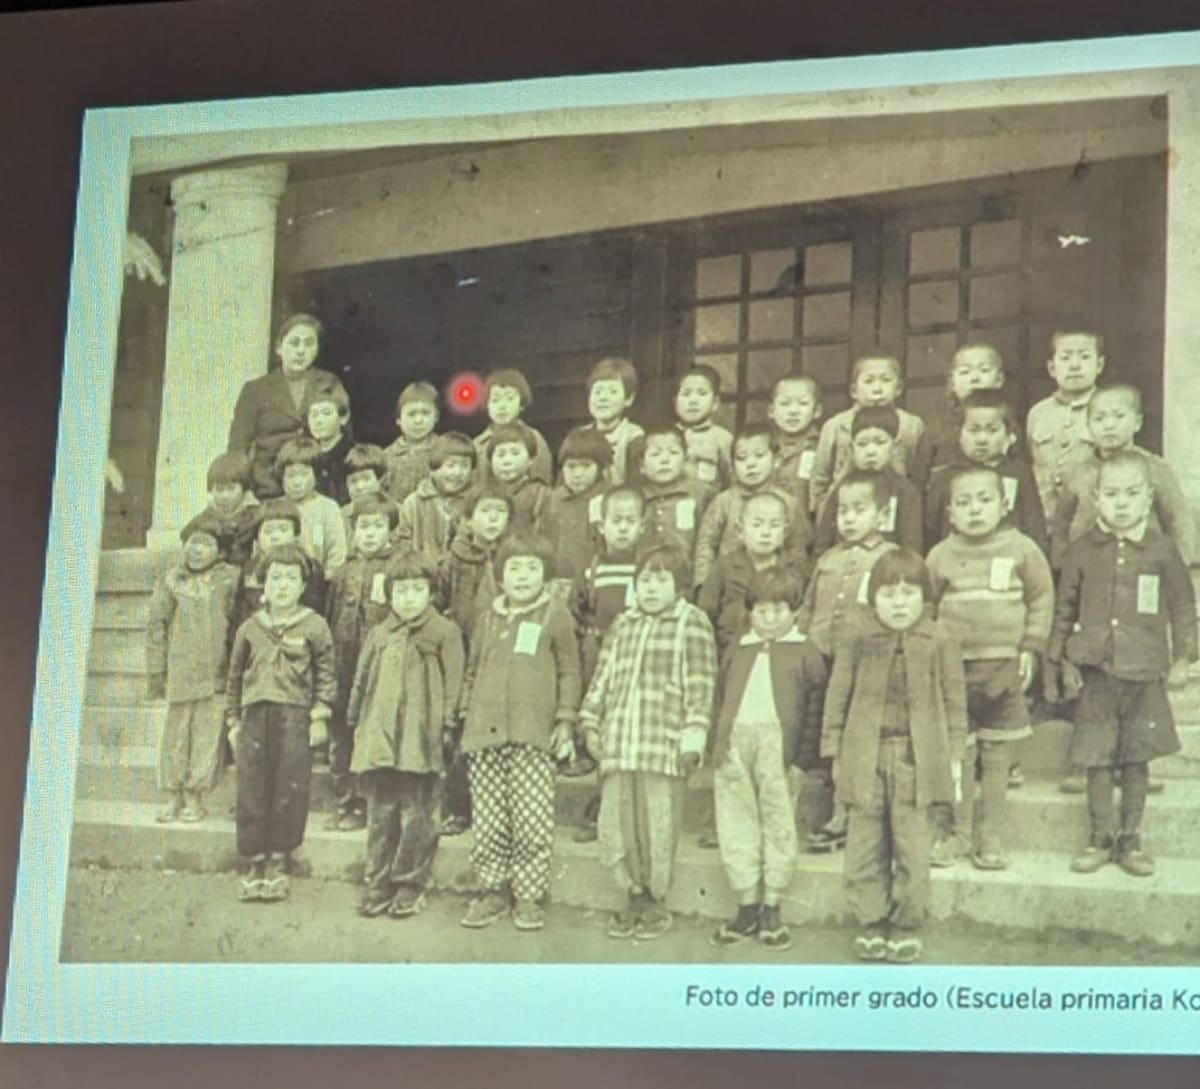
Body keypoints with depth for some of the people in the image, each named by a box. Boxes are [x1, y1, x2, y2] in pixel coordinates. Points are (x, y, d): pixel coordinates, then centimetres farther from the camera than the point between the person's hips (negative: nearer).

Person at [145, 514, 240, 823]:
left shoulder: (230, 578, 3)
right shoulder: (171, 581, 6)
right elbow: (156, 625, 8)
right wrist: (156, 670, 5)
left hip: (216, 674, -1)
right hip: (181, 673, 1)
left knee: (207, 736, -1)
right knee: (175, 734, 4)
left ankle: (195, 797, 6)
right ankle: (174, 796, 12)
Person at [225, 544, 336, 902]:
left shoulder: (314, 627, 3)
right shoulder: (250, 628, 11)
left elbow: (326, 674, 5)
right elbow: (235, 676, 17)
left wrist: (320, 714, -2)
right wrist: (233, 720, 13)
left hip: (295, 716, -2)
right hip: (255, 715, 2)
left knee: (289, 789, -2)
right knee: (252, 789, 2)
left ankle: (278, 862, 9)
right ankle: (256, 863, 10)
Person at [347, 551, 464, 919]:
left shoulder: (444, 633, 0)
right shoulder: (379, 635, 14)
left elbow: (452, 684, -2)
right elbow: (362, 680, 19)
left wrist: (444, 723, -7)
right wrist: (356, 720, 14)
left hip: (420, 742, -4)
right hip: (379, 738, 4)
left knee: (416, 816, 1)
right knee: (380, 815, 9)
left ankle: (411, 885, 10)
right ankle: (377, 883, 16)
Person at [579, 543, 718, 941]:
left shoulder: (691, 623, 1)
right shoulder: (623, 625, 16)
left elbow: (700, 687, -3)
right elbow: (602, 677, 19)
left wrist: (693, 738, -8)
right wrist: (591, 724, 12)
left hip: (663, 748, -5)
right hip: (618, 745, 5)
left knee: (658, 827, -1)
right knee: (615, 824, 5)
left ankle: (656, 901, 14)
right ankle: (634, 896, 20)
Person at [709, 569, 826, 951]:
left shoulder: (805, 654, 4)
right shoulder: (737, 654, 16)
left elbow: (816, 707, 0)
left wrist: (803, 752, -7)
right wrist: (721, 743, 9)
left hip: (779, 744, -4)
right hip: (735, 744, 4)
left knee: (778, 824, 2)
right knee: (736, 825, 6)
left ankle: (772, 910, 10)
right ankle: (747, 908, 14)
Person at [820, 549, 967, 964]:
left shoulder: (938, 647, 2)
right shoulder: (858, 646, 4)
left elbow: (954, 703, 6)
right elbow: (838, 699, 7)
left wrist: (954, 755, 3)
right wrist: (835, 752, 4)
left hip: (915, 759, -1)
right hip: (865, 759, 1)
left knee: (912, 848, 1)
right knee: (864, 849, 5)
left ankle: (906, 928, 12)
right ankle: (870, 925, 15)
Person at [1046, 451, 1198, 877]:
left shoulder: (1162, 550, -1)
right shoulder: (1081, 551, 0)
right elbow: (1064, 610, 7)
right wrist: (1062, 662, 6)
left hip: (1144, 671, 0)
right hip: (1095, 670, 0)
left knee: (1137, 758, 8)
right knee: (1097, 758, 4)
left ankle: (1130, 839, 18)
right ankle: (1100, 837, 16)